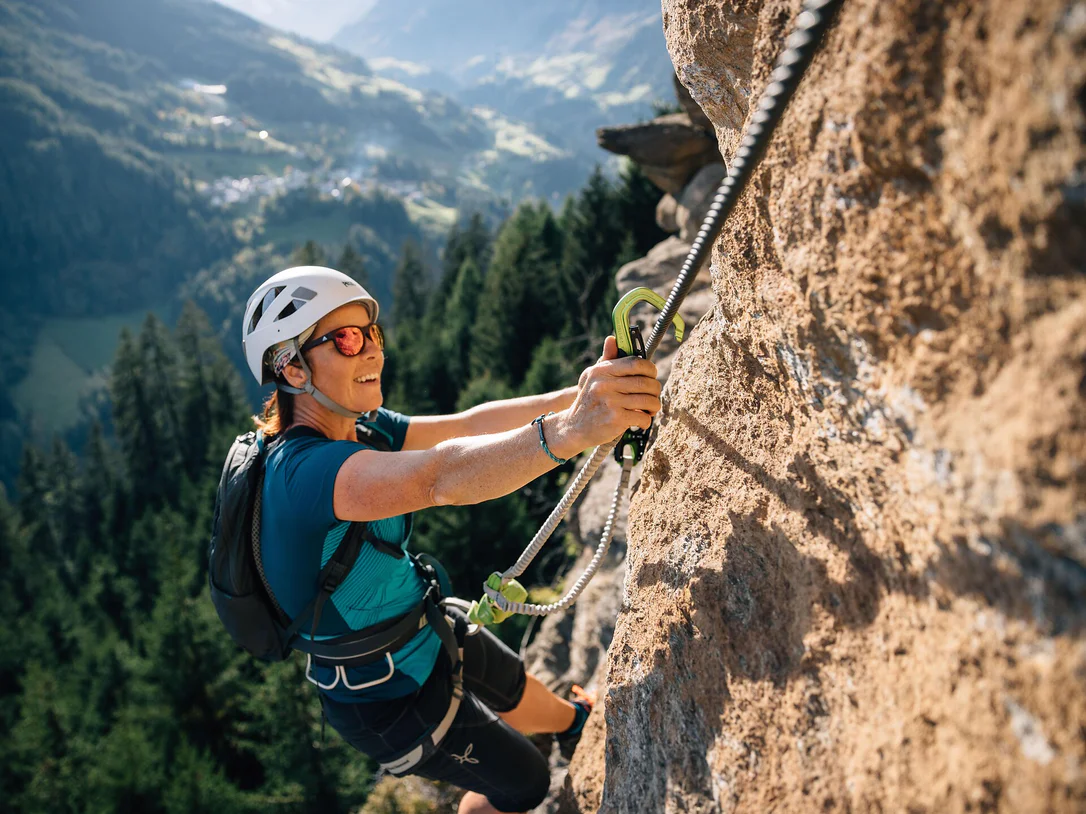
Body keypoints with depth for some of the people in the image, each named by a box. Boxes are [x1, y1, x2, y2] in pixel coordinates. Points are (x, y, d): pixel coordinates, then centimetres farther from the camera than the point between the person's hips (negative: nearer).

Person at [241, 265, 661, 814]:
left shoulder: (355, 428, -8)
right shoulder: (302, 468, -36)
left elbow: (465, 425, -13)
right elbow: (440, 478, -53)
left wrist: (577, 395, -24)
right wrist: (570, 429, -65)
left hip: (426, 632, 8)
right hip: (387, 698, -7)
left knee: (516, 692, 32)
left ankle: (579, 724, 64)